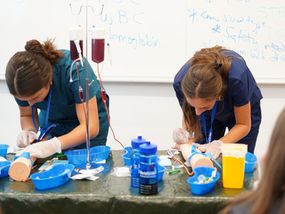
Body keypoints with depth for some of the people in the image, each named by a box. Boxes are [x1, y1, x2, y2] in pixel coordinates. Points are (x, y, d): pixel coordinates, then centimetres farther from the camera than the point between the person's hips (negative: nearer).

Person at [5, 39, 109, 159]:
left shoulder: (75, 69, -37)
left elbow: (91, 127, -39)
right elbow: (26, 115, -8)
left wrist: (54, 145, -52)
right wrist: (29, 132, -30)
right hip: (52, 122, 3)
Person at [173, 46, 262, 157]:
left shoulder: (236, 78, -42)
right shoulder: (181, 81, -34)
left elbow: (243, 125, -24)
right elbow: (188, 117, -14)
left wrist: (218, 144, -39)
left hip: (244, 109, -2)